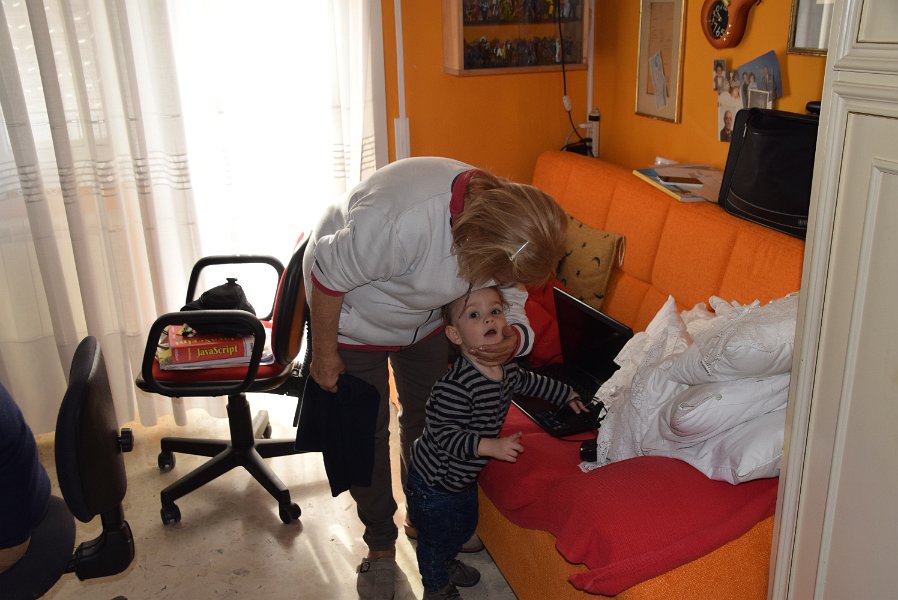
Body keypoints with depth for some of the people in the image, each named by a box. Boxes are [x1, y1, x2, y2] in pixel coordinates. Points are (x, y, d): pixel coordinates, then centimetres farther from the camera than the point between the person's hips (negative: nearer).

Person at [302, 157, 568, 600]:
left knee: (426, 419, 15)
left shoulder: (501, 213, -25)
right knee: (365, 434, 4)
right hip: (354, 318, -5)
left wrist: (513, 337, -31)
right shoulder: (401, 220, -45)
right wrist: (324, 354, -18)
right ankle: (380, 546, 27)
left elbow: (508, 298, -9)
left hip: (424, 320, 5)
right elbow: (329, 277, -30)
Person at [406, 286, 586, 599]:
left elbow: (530, 381, 14)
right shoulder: (454, 384, -37)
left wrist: (567, 394, 25)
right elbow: (442, 432, -34)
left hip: (463, 476, 8)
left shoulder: (506, 370, -8)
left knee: (465, 526, 30)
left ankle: (447, 562, 60)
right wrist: (491, 446, -41)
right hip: (434, 480, -8)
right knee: (435, 536, 16)